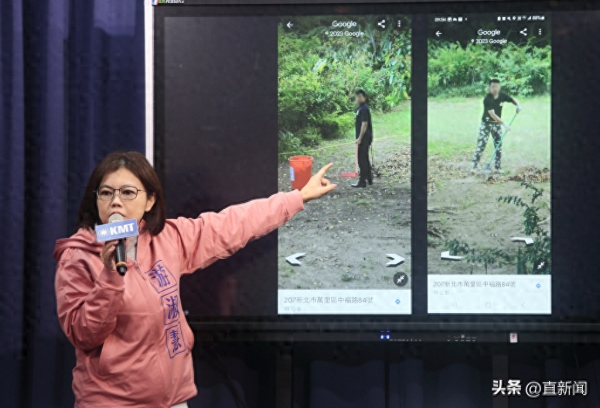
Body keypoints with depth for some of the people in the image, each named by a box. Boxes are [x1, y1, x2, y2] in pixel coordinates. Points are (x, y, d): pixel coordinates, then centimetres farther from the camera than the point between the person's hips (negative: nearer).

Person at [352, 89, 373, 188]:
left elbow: (364, 124, -21)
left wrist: (360, 138, -21)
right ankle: (369, 178, 26)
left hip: (364, 138, -10)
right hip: (364, 139, 10)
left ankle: (362, 181, -3)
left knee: (362, 160, -6)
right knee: (365, 159, 17)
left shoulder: (364, 109, -16)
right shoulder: (361, 108, 15)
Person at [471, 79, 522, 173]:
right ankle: (474, 166, -2)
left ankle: (497, 167, 12)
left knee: (498, 146, 4)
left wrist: (517, 105, -10)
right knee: (481, 145, -7)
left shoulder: (502, 96, -6)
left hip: (497, 124, 5)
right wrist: (503, 123, -35)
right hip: (486, 124, -5)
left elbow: (512, 100, 13)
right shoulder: (487, 99, -23)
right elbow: (492, 114, -29)